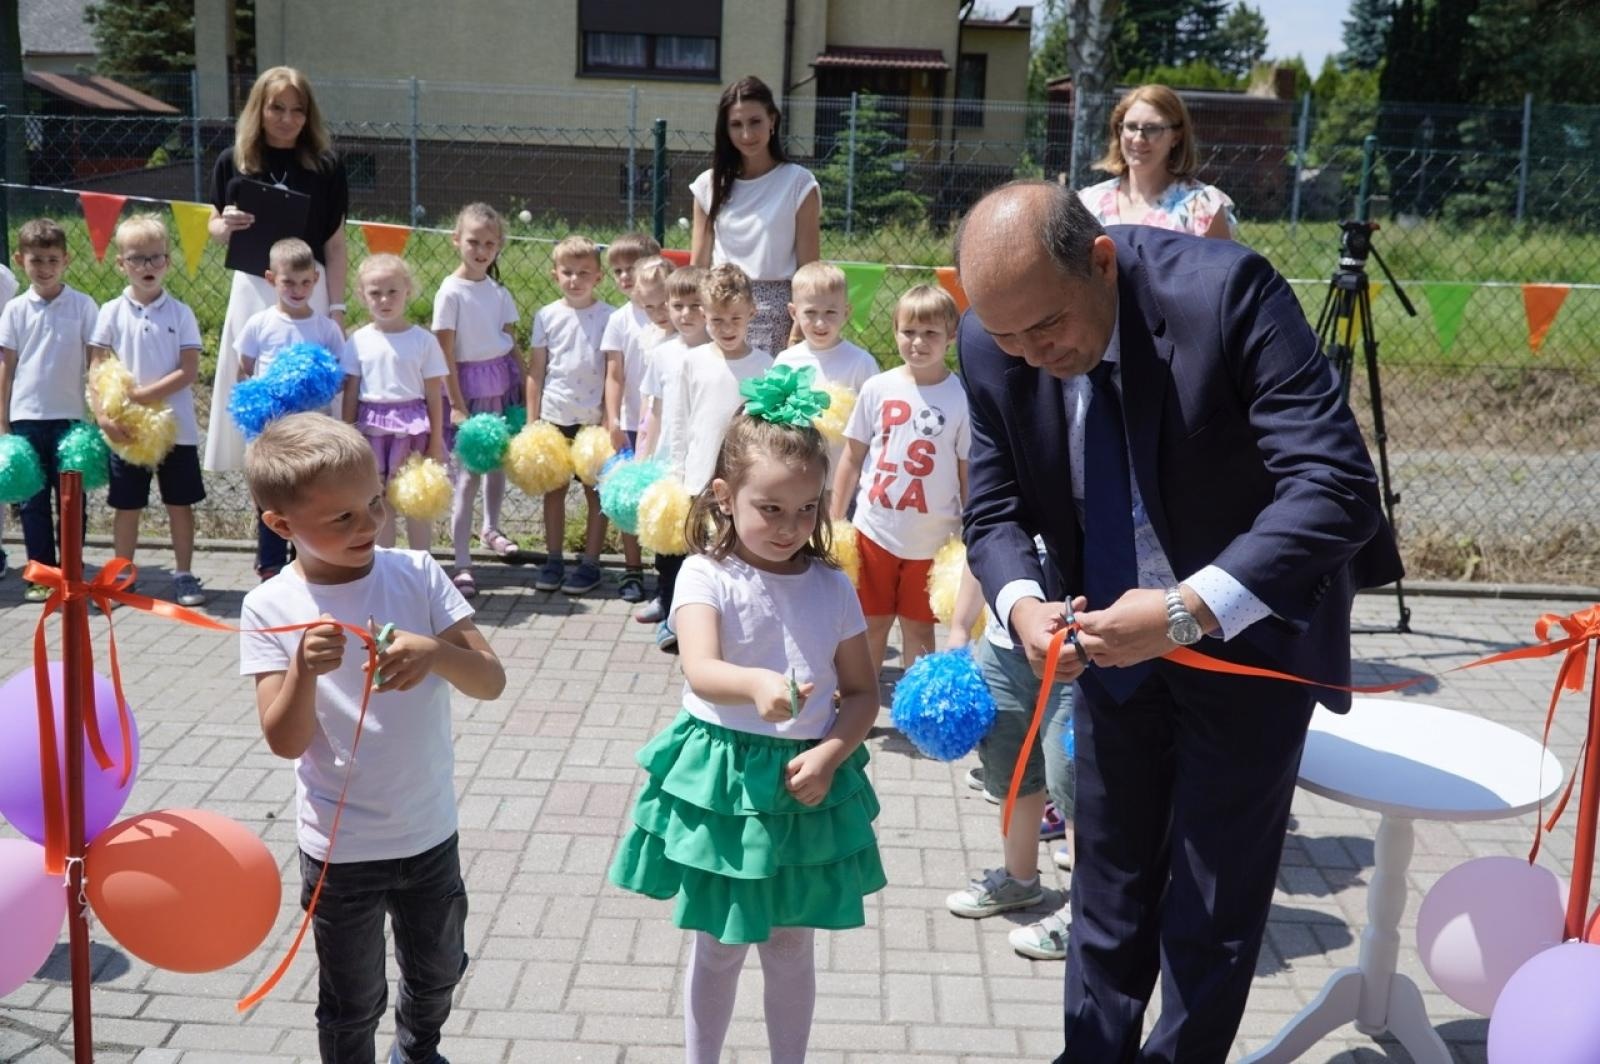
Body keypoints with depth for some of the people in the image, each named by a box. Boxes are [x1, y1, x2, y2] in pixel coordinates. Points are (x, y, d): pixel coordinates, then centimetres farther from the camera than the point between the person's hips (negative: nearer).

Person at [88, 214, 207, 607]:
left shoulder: (181, 313, -2)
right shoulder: (111, 313, 0)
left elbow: (189, 370, -8)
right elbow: (98, 369, -2)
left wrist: (142, 394, -16)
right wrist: (103, 414, -16)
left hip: (175, 426, 0)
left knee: (180, 503, 7)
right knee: (127, 506, 9)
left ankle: (183, 575, 18)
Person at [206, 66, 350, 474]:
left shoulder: (324, 166, -2)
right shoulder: (233, 161, 2)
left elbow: (335, 245, -1)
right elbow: (214, 227, 12)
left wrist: (337, 308, -5)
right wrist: (226, 226, -12)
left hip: (308, 291, -2)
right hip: (251, 289, 2)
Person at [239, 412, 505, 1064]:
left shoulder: (417, 575, -10)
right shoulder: (271, 609, -13)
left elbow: (491, 682, -11)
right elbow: (286, 742, -15)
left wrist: (437, 653, -31)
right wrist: (303, 671, -33)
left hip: (431, 833, 3)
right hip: (340, 848, -3)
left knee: (437, 973, 25)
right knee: (352, 1007, 14)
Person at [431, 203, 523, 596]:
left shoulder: (498, 290, 5)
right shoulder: (451, 291, -11)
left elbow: (512, 344, 9)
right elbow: (446, 354, -11)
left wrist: (522, 388, 4)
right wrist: (457, 405, -13)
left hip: (503, 381, 5)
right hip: (470, 383, -5)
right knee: (468, 472, -5)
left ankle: (491, 529, 42)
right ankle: (462, 564, -1)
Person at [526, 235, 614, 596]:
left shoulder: (609, 317, -4)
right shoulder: (547, 316, 3)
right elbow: (536, 371, 6)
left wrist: (610, 420, -8)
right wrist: (531, 420, 3)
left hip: (593, 418, -2)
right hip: (555, 416, 3)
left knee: (596, 491, 5)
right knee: (554, 489, 10)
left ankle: (590, 564, 14)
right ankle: (553, 561, 20)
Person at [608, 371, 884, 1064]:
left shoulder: (832, 587, -1)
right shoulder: (706, 575, -11)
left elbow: (863, 692, 4)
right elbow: (700, 670, -29)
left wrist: (829, 754, -13)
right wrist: (757, 684, -50)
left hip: (806, 781, 2)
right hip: (720, 779, -2)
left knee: (791, 947, 16)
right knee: (717, 946, 14)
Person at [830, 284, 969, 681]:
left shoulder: (962, 397, -7)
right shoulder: (878, 388, -3)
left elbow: (969, 475, -3)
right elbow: (852, 459, 5)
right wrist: (835, 522, 5)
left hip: (931, 540, -1)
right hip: (874, 531, 1)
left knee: (918, 628, 11)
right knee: (872, 623, 13)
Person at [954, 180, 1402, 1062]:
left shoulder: (1225, 291, -28)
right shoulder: (993, 344, -14)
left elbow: (1337, 485, -31)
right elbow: (995, 510, -3)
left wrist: (1192, 610, -41)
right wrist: (1020, 602, -25)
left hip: (1247, 631, -4)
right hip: (1114, 636, 4)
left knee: (1214, 906, 6)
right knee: (1108, 887, 17)